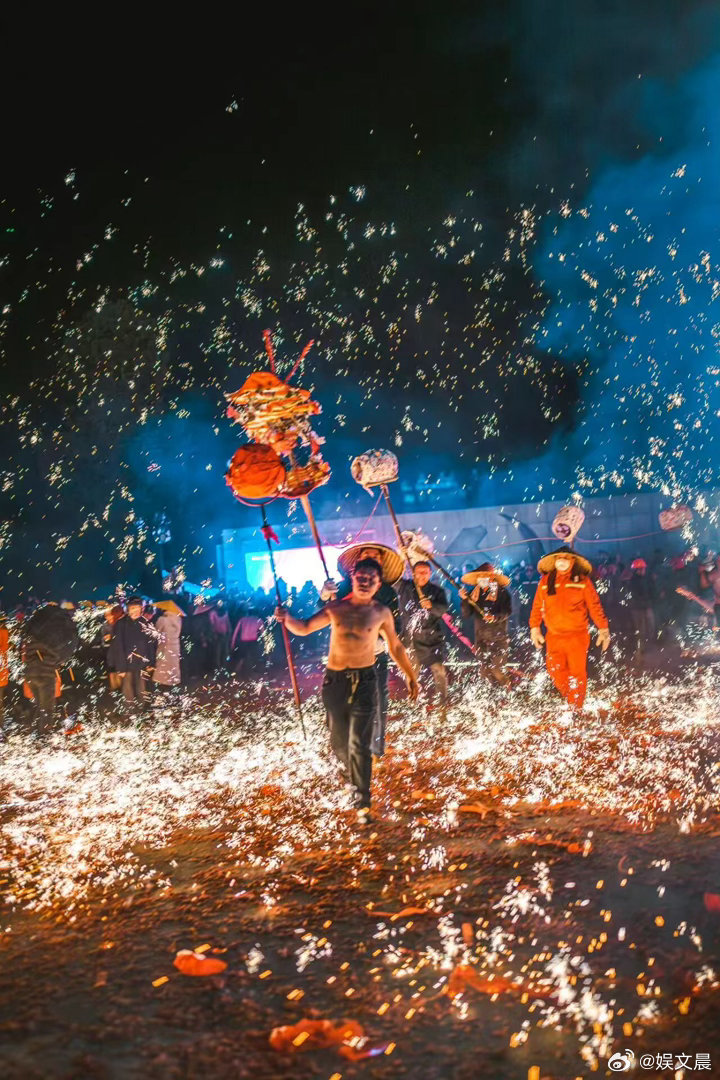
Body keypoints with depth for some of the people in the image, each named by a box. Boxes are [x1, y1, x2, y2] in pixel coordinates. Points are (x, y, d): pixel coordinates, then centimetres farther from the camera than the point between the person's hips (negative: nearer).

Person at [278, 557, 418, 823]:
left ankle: (362, 803, 0)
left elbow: (395, 646, 14)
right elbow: (304, 628, 5)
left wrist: (410, 676, 20)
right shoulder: (335, 608, 3)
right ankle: (354, 777, 43)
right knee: (338, 739, 14)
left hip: (365, 681, -2)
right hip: (335, 681, 2)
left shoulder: (381, 613, 2)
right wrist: (287, 619, -17)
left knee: (359, 744, -8)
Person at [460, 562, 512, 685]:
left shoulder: (502, 592, -4)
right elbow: (466, 615, 4)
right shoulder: (475, 593, 8)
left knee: (496, 669, -9)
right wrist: (465, 600, -11)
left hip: (498, 637, -5)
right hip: (481, 636, 5)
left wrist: (495, 617, -31)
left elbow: (507, 612, -13)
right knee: (485, 670, 8)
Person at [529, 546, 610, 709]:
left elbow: (594, 605, -2)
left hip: (577, 636, -2)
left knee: (577, 672, -2)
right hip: (554, 636, 3)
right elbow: (538, 606, 10)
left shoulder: (582, 580, 0)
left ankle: (575, 708, 11)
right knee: (555, 671, 6)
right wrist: (534, 628, 6)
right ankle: (570, 698, 32)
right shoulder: (545, 581, 6)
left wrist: (603, 629, -6)